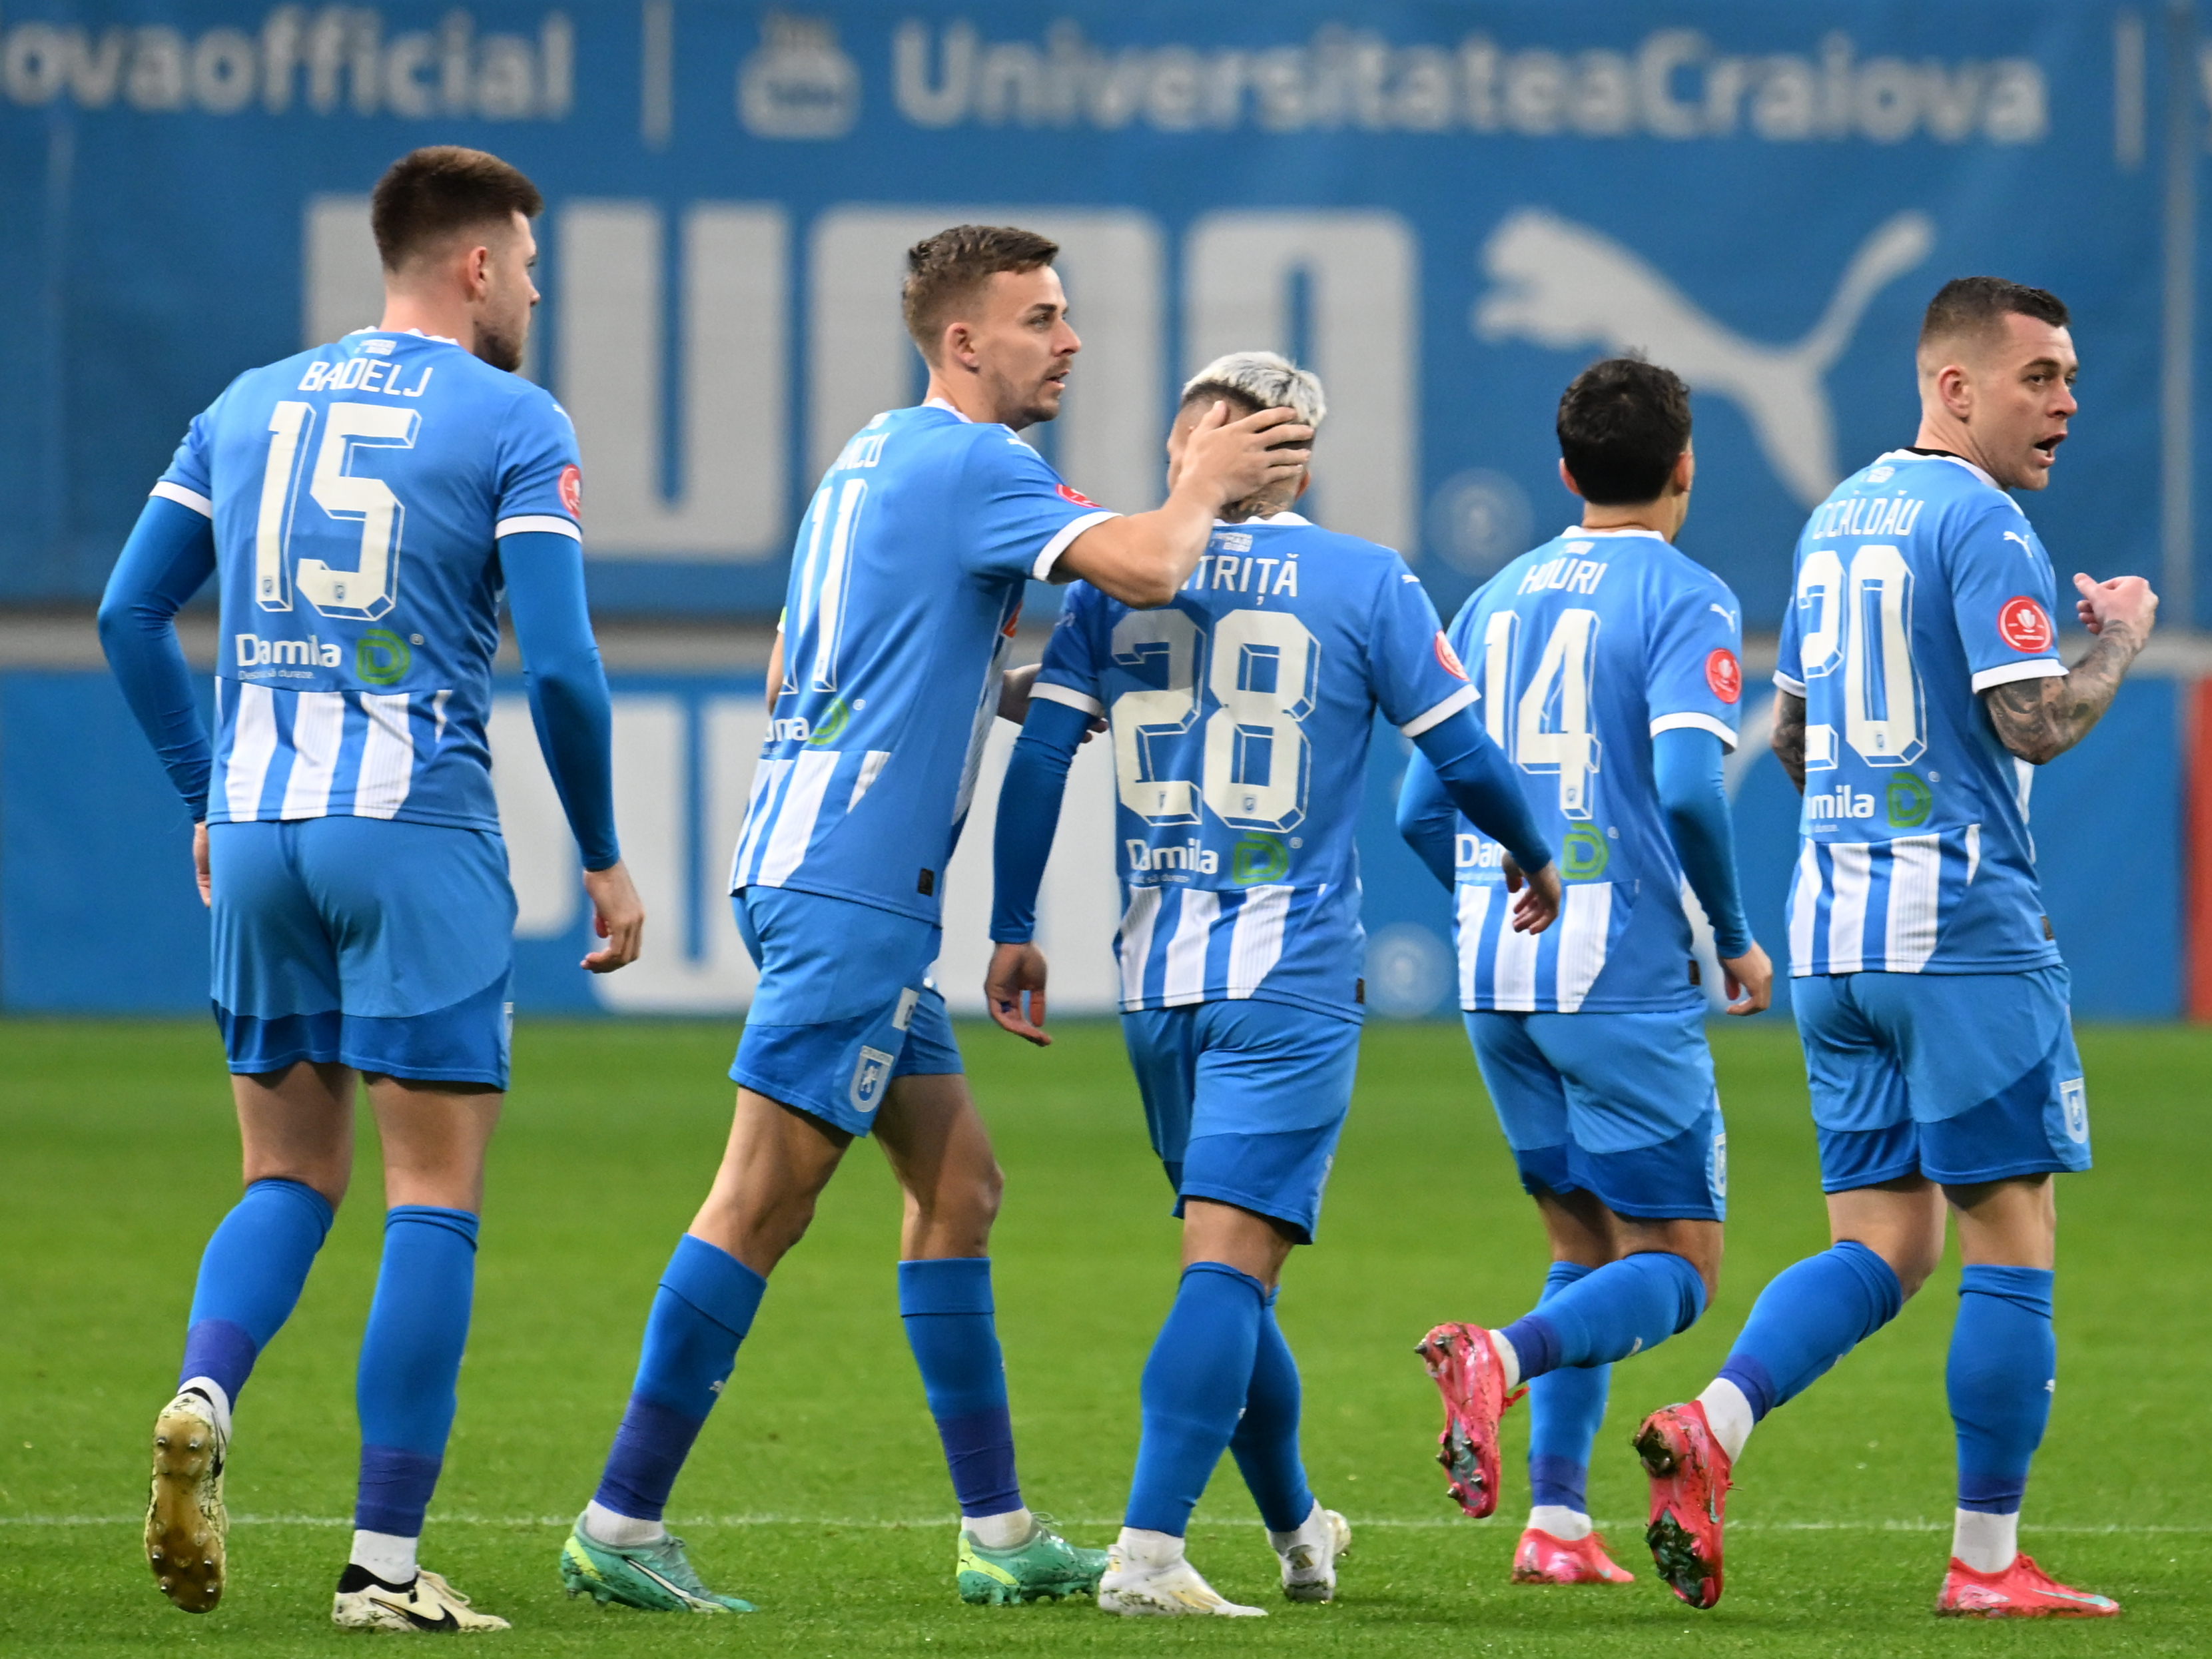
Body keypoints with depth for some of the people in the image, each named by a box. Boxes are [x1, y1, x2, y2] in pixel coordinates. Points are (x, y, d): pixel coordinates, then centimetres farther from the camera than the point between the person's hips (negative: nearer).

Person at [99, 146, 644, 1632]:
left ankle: (204, 1399, -15)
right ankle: (386, 1564, -4)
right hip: (417, 834, -5)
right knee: (436, 1196, 1)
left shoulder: (250, 406, 13)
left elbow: (131, 614, 14)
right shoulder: (514, 427, -3)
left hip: (258, 830, 5)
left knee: (293, 1175, 15)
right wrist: (604, 857, 2)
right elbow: (561, 663, -9)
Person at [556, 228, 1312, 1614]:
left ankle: (997, 1532, 14)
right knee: (765, 1202, -9)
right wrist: (1205, 487, -2)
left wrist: (1027, 689, 24)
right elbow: (1147, 569, -24)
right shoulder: (970, 464, -11)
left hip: (810, 866, 10)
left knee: (958, 1184, 12)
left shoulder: (878, 457, 19)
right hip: (851, 888, -10)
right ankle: (622, 1526, -9)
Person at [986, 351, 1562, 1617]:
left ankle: (1300, 1534, 32)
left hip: (1158, 987, 4)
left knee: (1234, 1264, 17)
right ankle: (1149, 1551, -24)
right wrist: (1534, 861, 21)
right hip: (1292, 978, -4)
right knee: (1230, 1261, -11)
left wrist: (1014, 930, 11)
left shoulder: (1119, 579, 6)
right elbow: (1464, 759, 2)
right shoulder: (1366, 583, -2)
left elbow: (1038, 757, 3)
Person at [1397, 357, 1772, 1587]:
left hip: (1497, 976, 6)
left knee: (1589, 1246, 17)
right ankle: (1501, 1359, -29)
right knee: (1674, 1267, -1)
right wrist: (1737, 938, -5)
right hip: (1624, 977, -6)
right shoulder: (1685, 598, -6)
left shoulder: (1497, 599, 14)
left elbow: (1422, 809, 15)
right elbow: (1689, 785, -19)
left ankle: (1556, 1522, 7)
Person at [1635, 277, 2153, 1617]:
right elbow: (2037, 721, -19)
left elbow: (1793, 731, 23)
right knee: (2014, 1241, 0)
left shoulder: (1840, 515, 16)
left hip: (1835, 932, 8)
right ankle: (1988, 1560, 1)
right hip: (1963, 929, -8)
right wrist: (2120, 639, -2)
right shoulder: (1981, 523, -11)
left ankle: (1711, 1429, -15)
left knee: (1880, 1247, 7)